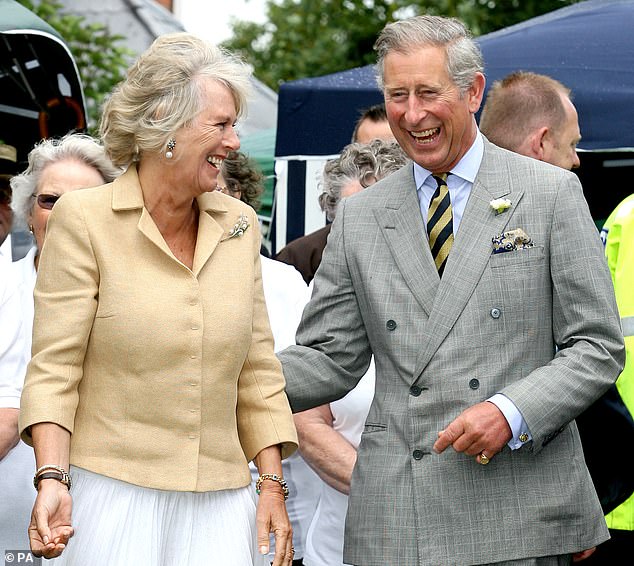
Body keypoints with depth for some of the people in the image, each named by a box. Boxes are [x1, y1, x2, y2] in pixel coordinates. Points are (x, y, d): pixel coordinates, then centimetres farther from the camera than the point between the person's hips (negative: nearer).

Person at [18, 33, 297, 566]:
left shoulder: (240, 225, 11)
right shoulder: (83, 218, -3)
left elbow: (258, 371, 14)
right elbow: (54, 367, -7)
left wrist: (272, 484, 7)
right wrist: (52, 479, -18)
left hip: (219, 503, 4)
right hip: (114, 495, -4)